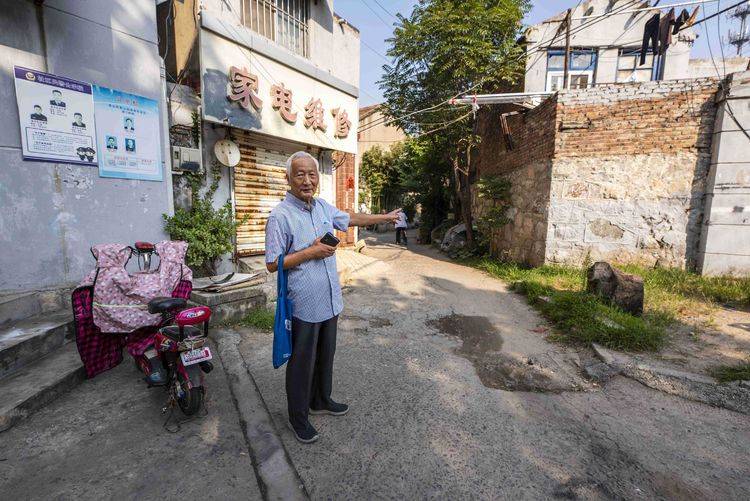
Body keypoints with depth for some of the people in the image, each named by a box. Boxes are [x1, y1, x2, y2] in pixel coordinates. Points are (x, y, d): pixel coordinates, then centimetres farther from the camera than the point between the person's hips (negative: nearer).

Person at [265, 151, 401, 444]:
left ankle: (320, 400, 44)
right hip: (303, 306, -7)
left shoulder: (323, 207, 5)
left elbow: (351, 218, 21)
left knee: (325, 355, 22)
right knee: (302, 361, 10)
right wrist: (311, 252, -20)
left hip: (329, 301, 7)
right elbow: (273, 264, -14)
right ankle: (298, 416, 32)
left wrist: (386, 217, 27)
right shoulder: (280, 216, -16)